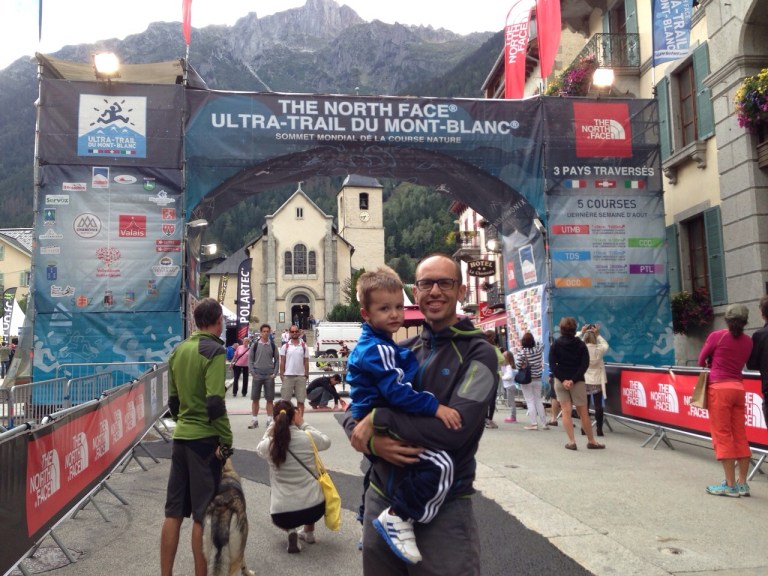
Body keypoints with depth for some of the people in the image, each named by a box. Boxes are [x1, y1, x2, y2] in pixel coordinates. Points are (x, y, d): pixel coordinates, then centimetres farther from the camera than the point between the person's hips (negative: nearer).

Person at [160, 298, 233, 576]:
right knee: (203, 516, 2)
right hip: (206, 439, -7)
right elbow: (215, 402, -20)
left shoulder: (177, 350, 9)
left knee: (173, 512, 12)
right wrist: (226, 440, -14)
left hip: (180, 437, 7)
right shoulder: (214, 350, -13)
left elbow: (172, 400, 15)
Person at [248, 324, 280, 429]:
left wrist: (274, 373, -3)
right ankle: (254, 420, 12)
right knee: (255, 399, 3)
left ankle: (269, 420, 10)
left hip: (269, 376, 1)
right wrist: (253, 373, -7)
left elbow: (277, 360, 7)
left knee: (270, 399, 3)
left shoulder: (273, 345, 5)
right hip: (257, 375, -1)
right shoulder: (255, 345, 2)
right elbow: (250, 359, 2)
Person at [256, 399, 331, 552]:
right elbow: (327, 442, 16)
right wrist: (303, 424, 14)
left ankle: (291, 531, 5)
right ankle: (308, 532, 28)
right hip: (314, 508, 0)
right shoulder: (308, 437, -8)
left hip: (283, 514, 0)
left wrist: (274, 424, 19)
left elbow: (260, 448, 21)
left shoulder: (269, 445, -5)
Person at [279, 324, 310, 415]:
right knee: (285, 400, 5)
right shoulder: (285, 346, 2)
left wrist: (306, 375, 1)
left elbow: (306, 362, 6)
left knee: (301, 400, 5)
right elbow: (282, 362, 3)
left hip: (301, 376, 1)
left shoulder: (304, 346, 5)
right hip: (288, 376, -1)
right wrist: (281, 375, -3)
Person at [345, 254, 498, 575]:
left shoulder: (478, 353, -9)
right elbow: (354, 413, 5)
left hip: (444, 509, -5)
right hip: (381, 500, 5)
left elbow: (455, 429, -23)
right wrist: (373, 443, -16)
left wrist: (380, 418, -18)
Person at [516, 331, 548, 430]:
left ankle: (534, 423, -3)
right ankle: (544, 423, 14)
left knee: (530, 401, 1)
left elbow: (518, 364, -20)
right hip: (537, 379, 4)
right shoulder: (538, 348, -3)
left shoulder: (522, 351, -16)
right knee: (538, 400, 13)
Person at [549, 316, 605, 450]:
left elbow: (552, 365, -7)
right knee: (583, 412, 8)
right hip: (577, 382, 0)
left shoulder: (556, 344, 0)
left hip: (560, 381, 0)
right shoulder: (581, 345, 0)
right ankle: (591, 441, 19)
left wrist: (563, 379, -11)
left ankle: (571, 442, -2)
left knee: (566, 411, 2)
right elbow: (585, 365, -10)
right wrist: (573, 379, -14)